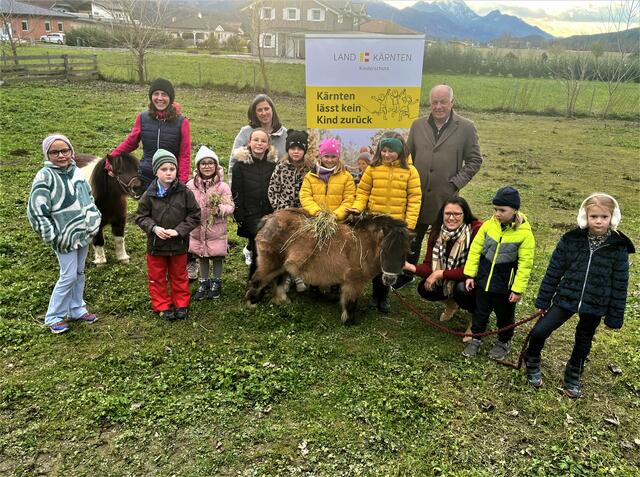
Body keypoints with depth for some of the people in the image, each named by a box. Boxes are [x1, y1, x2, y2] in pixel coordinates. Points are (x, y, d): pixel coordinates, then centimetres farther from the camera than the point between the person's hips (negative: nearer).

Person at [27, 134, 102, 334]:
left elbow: (88, 198, 18)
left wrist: (94, 220, 10)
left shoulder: (76, 172, 5)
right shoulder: (45, 176, -14)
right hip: (65, 237, -6)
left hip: (84, 233, 6)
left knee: (79, 273, 15)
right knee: (69, 276, -2)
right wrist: (51, 236, -16)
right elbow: (36, 211, -16)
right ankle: (53, 318, 14)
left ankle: (77, 310, 30)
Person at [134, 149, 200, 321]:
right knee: (157, 277, 13)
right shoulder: (149, 195, -9)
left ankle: (181, 304, 32)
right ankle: (162, 306, 28)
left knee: (179, 276, 16)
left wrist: (178, 230, -17)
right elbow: (141, 216, -1)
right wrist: (154, 228, -19)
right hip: (156, 244, 1)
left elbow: (195, 215, -7)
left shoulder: (185, 192, -11)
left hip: (179, 243, 0)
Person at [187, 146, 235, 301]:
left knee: (217, 257, 10)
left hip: (216, 230, -2)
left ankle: (216, 282, 30)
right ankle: (204, 282, 33)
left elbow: (230, 206, -12)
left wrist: (220, 209, -30)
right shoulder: (191, 185, -3)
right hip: (198, 230, 3)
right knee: (202, 257, 16)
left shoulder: (222, 186, -10)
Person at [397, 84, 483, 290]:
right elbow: (408, 156, 12)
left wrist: (456, 183, -9)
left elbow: (474, 160, 0)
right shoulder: (418, 125, 6)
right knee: (412, 238, 15)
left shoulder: (466, 128, -3)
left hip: (446, 197, -3)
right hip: (417, 195, 3)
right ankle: (406, 275, 32)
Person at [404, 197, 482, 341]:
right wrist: (411, 267, -36)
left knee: (462, 289, -35)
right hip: (447, 280, 5)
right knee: (424, 289, -16)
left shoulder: (476, 230, -28)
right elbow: (429, 265, -16)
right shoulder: (437, 232, -12)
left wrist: (441, 274, -32)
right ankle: (451, 302, 17)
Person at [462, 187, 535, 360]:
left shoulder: (524, 233, -16)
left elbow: (525, 264, -12)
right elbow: (475, 250, -1)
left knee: (505, 315, 17)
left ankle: (503, 342, 38)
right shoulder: (489, 225, -8)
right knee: (480, 312, 16)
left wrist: (518, 289, -11)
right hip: (484, 279, 2)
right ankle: (475, 338, 35)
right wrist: (470, 274, -2)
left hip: (505, 284, -2)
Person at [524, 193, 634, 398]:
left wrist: (615, 317, -1)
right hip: (566, 298, 0)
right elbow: (553, 271, -2)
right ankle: (532, 364, 21)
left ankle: (573, 377, 42)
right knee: (538, 332, -9)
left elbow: (620, 285, -3)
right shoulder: (571, 240, -10)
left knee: (583, 343, 18)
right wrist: (543, 301, 1)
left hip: (595, 306, 0)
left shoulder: (619, 247, -10)